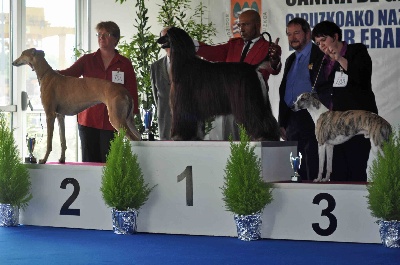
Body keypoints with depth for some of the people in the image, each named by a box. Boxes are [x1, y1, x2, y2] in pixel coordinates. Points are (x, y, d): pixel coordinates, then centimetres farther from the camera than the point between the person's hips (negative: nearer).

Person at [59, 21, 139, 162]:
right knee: (89, 162, 3)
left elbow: (132, 93, 6)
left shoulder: (125, 64, 7)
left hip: (112, 123, -2)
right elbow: (68, 74, -3)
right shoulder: (87, 60, 10)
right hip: (88, 120, 2)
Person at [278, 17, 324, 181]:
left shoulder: (321, 56, -4)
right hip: (292, 122, 7)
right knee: (299, 171, 9)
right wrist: (282, 123, 17)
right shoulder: (291, 60, 19)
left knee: (313, 172, -9)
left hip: (312, 120, -7)